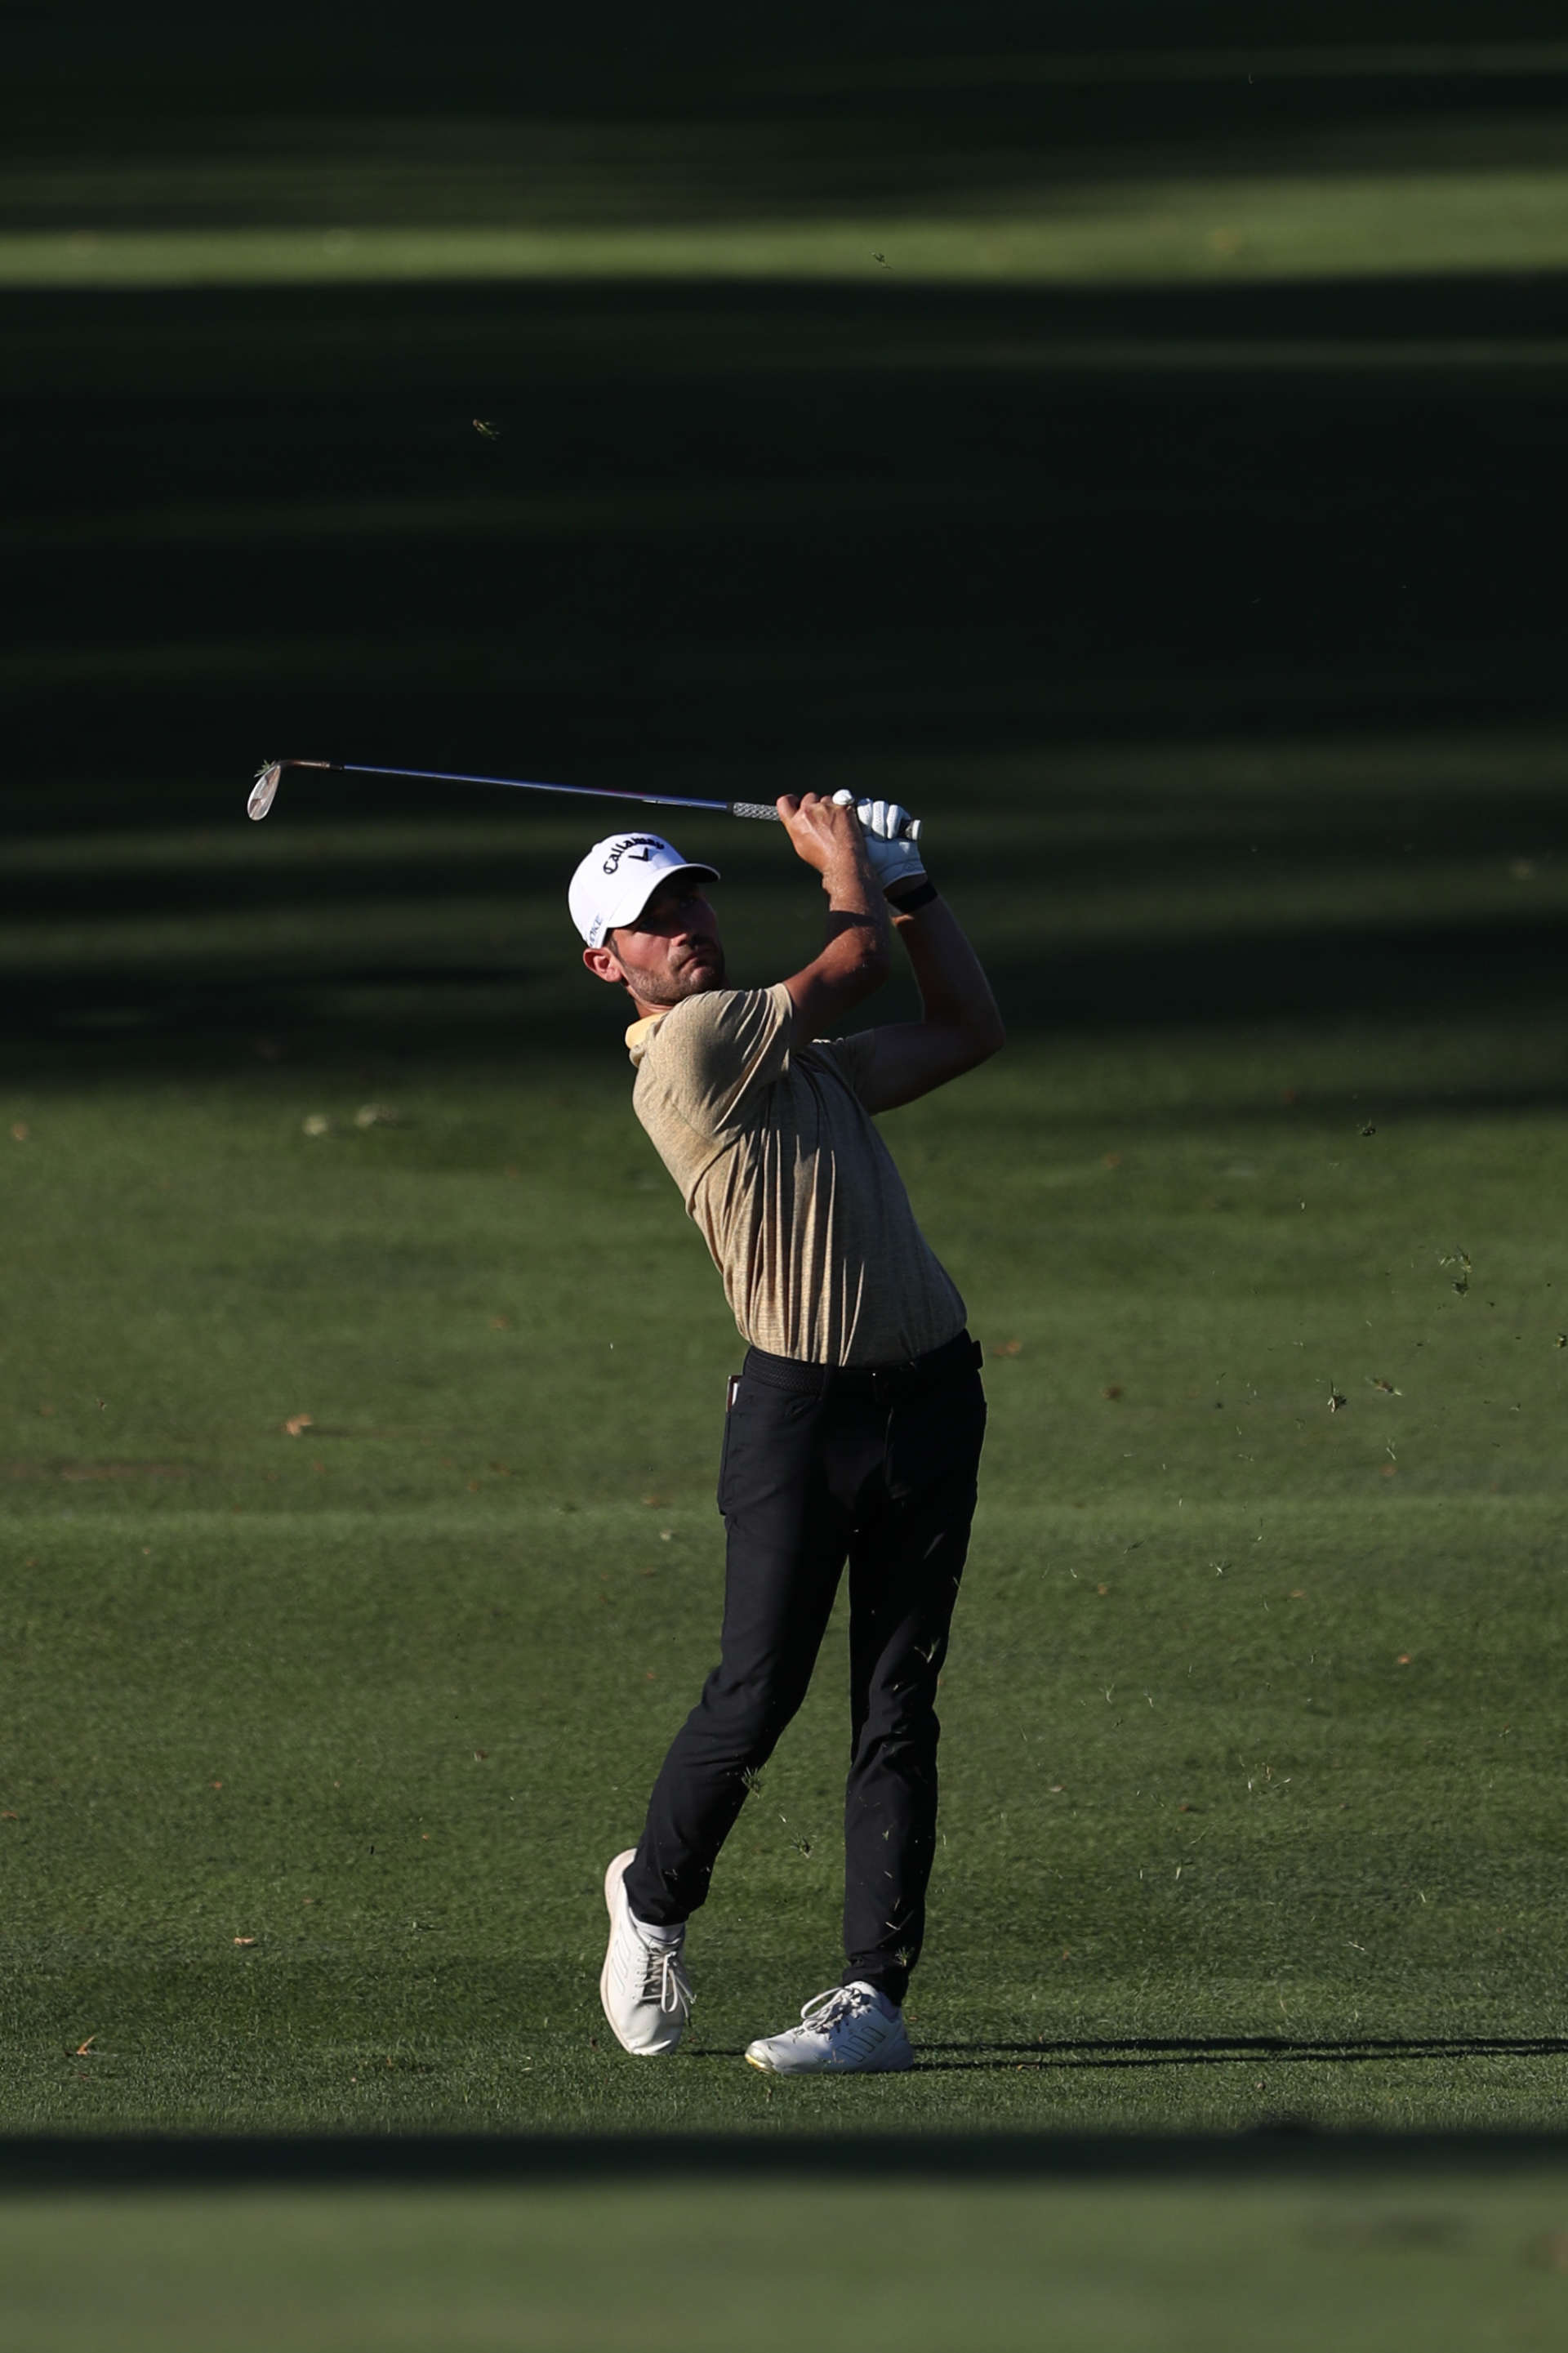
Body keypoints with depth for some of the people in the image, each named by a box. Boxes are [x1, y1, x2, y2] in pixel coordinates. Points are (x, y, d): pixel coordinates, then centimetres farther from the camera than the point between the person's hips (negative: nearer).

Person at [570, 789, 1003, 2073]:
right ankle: (653, 1896, 22)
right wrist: (849, 864, 15)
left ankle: (877, 1992, 0)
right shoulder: (693, 1049, -8)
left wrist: (910, 882, 25)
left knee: (898, 1710, 1)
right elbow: (854, 961, -4)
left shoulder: (804, 1055, 19)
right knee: (758, 1694, -6)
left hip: (929, 1396, 6)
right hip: (799, 1402, -6)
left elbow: (970, 1028, 27)